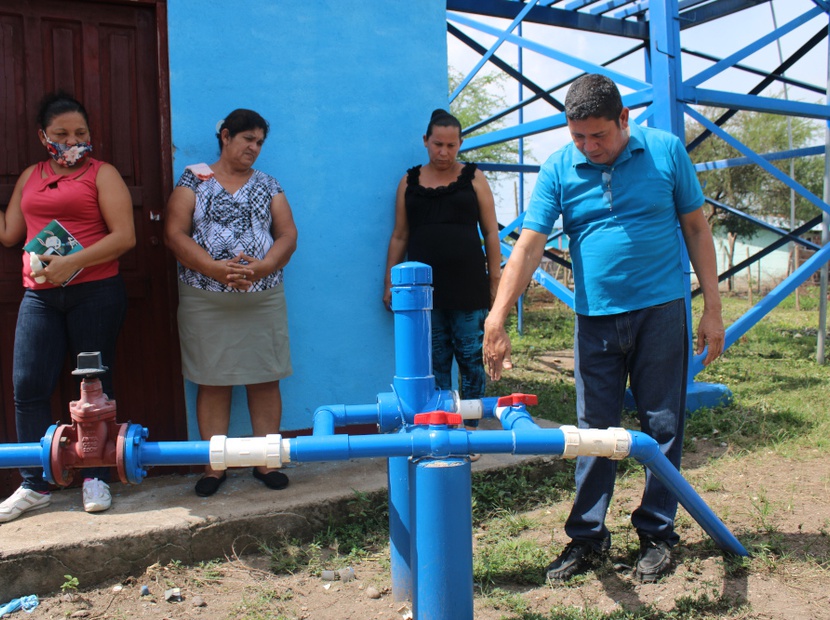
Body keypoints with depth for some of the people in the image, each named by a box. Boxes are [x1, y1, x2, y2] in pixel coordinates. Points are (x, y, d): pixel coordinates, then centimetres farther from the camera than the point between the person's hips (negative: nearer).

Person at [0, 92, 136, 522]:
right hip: (39, 296, 4)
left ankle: (96, 478, 17)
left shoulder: (102, 174, 1)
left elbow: (124, 236, -9)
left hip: (95, 293, -4)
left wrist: (71, 263, -17)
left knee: (95, 385, 4)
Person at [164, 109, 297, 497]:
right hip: (205, 300, -2)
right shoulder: (193, 181, 5)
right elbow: (175, 234, -4)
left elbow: (288, 235, 5)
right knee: (213, 382, 2)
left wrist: (261, 268, -14)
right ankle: (214, 466, 12)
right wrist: (215, 268, -18)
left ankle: (266, 462, 14)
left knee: (265, 380, 3)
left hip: (263, 298, 2)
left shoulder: (267, 185, 13)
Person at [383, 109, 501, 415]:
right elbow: (399, 236, 13)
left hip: (468, 285, -1)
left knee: (472, 358, 0)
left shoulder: (473, 178, 7)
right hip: (423, 286, 2)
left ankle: (472, 423, 11)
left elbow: (491, 232, 6)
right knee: (434, 363, 5)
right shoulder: (409, 181, 12)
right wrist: (389, 282, 9)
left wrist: (495, 280, 0)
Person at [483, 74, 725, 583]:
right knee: (594, 430, 6)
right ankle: (588, 537, 17)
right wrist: (496, 322, -16)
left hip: (660, 310, -1)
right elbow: (528, 247, -8)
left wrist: (713, 309, 1)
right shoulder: (558, 170, -2)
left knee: (663, 426, 7)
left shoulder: (666, 151, -2)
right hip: (596, 317, 1)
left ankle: (658, 533, 22)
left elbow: (696, 228, 4)